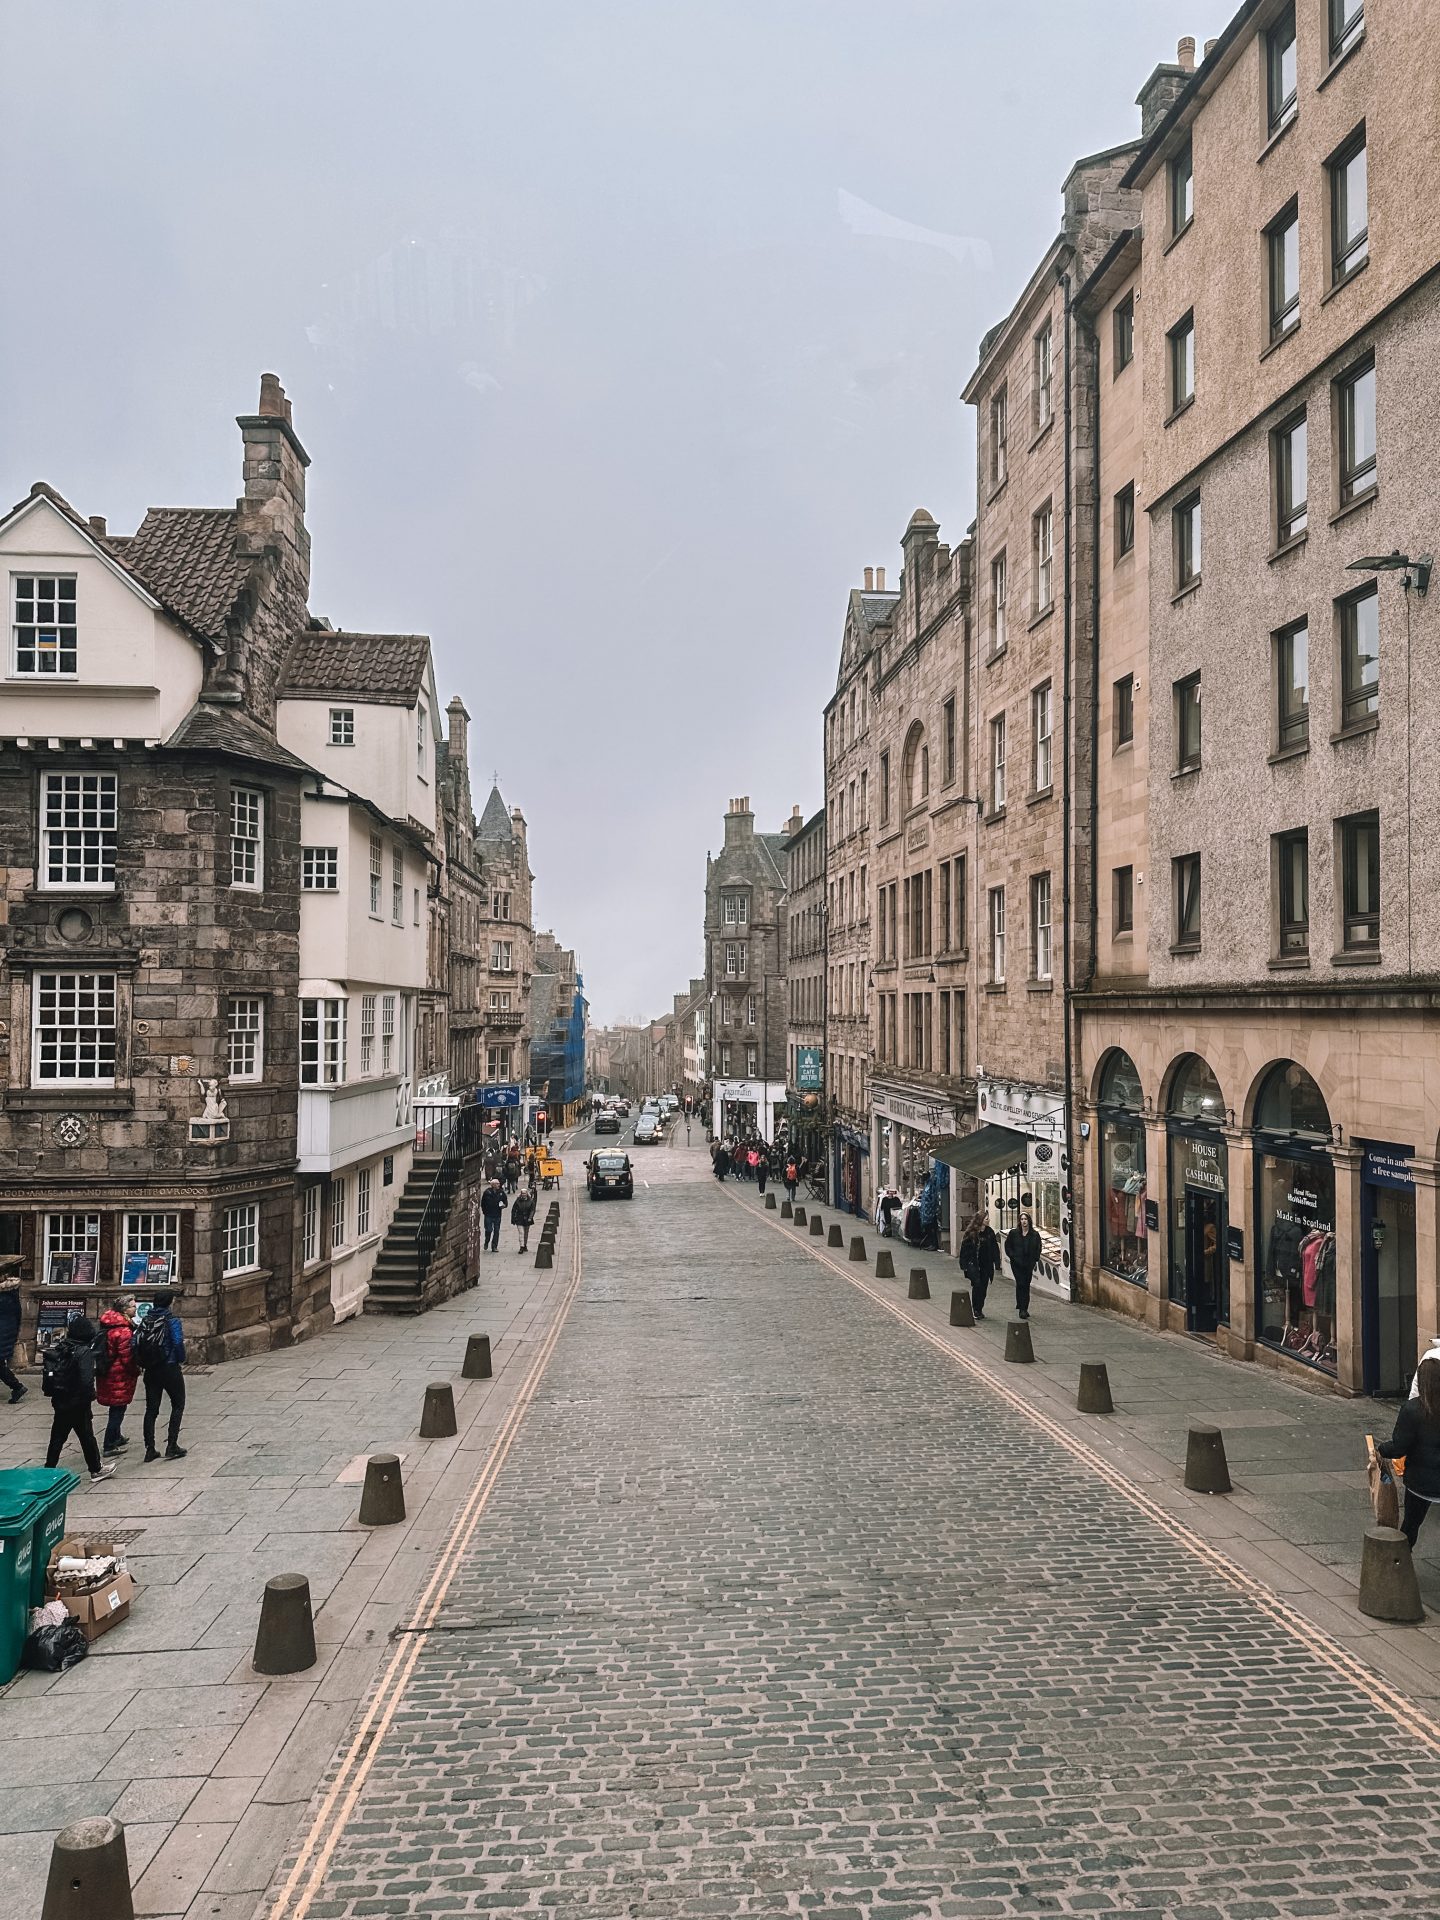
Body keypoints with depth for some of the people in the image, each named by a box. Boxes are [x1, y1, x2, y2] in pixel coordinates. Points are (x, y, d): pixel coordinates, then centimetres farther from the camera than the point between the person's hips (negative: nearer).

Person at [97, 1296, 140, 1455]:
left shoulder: (109, 1325, 7)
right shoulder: (124, 1330, -23)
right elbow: (127, 1357, -22)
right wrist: (136, 1369, -6)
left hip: (107, 1373, 9)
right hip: (120, 1375, -9)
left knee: (116, 1408, 23)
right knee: (118, 1408, 1)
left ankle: (116, 1438, 37)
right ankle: (109, 1446, 7)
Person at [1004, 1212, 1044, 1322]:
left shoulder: (1035, 1235, 5)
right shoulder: (1013, 1233, 3)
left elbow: (1038, 1249, 11)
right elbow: (1007, 1246, 7)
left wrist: (1034, 1260, 0)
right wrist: (1012, 1257, -5)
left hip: (1029, 1264, 2)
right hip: (1017, 1264, -2)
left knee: (1026, 1285, 7)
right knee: (1020, 1284, -12)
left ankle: (1024, 1309, 17)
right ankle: (1021, 1309, -12)